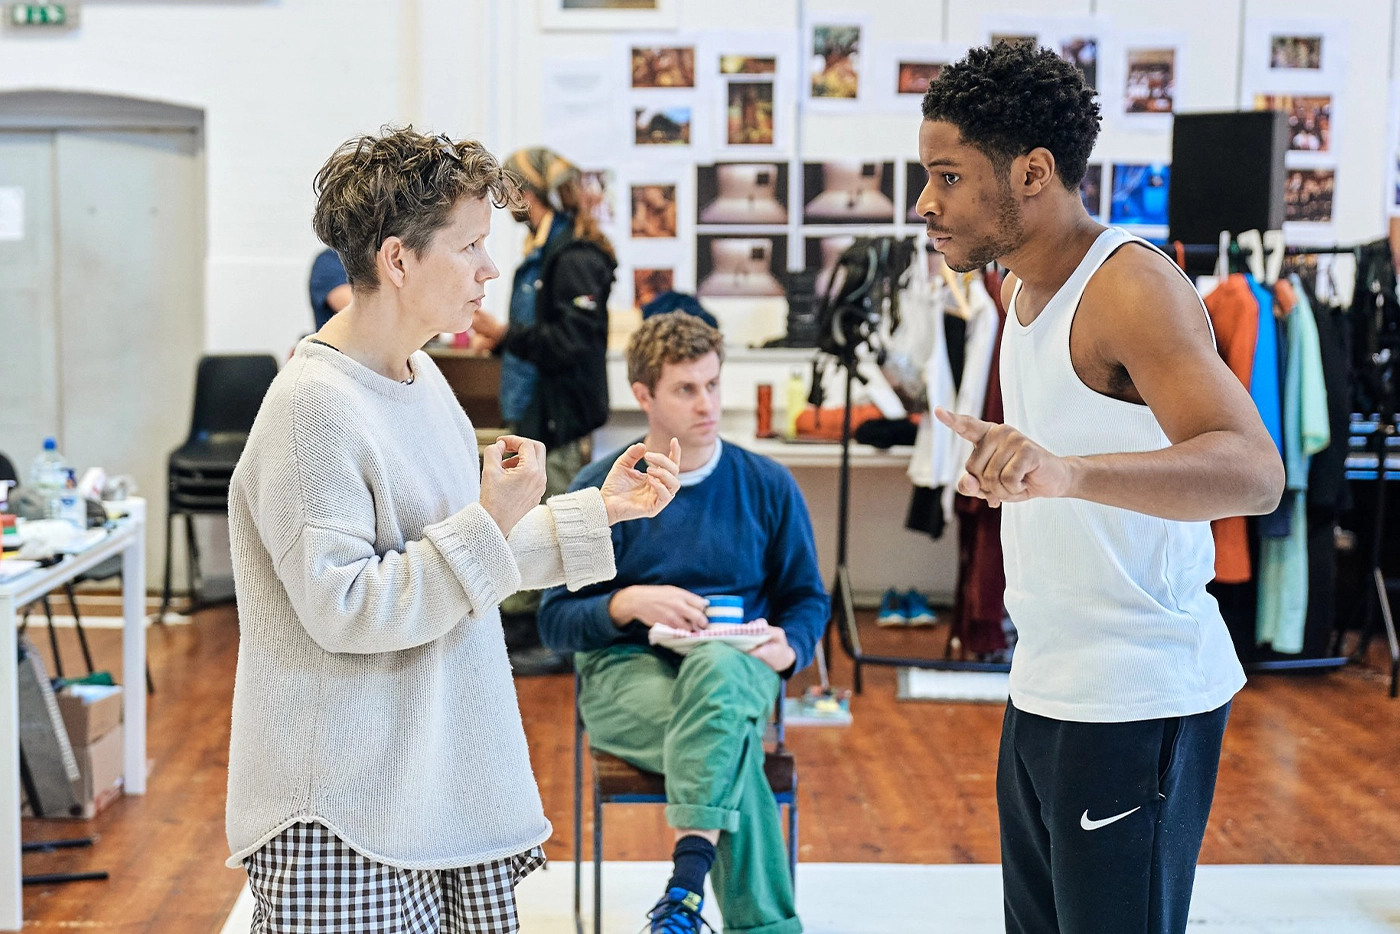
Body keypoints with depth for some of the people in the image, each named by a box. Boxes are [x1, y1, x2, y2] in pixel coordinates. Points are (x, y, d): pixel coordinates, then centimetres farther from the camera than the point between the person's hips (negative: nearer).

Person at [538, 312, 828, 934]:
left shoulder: (767, 485, 8)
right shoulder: (600, 491, 3)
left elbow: (807, 598, 14)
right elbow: (555, 621, 2)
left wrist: (789, 648, -10)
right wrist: (628, 603, -19)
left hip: (738, 668, 1)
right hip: (626, 672, -1)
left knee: (718, 664, -40)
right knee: (732, 749, -37)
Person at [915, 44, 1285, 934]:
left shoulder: (1133, 287, -19)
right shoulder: (1024, 288, 10)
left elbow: (1252, 470, -34)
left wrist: (1066, 472, -48)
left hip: (1136, 707, -9)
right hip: (1044, 692, 9)